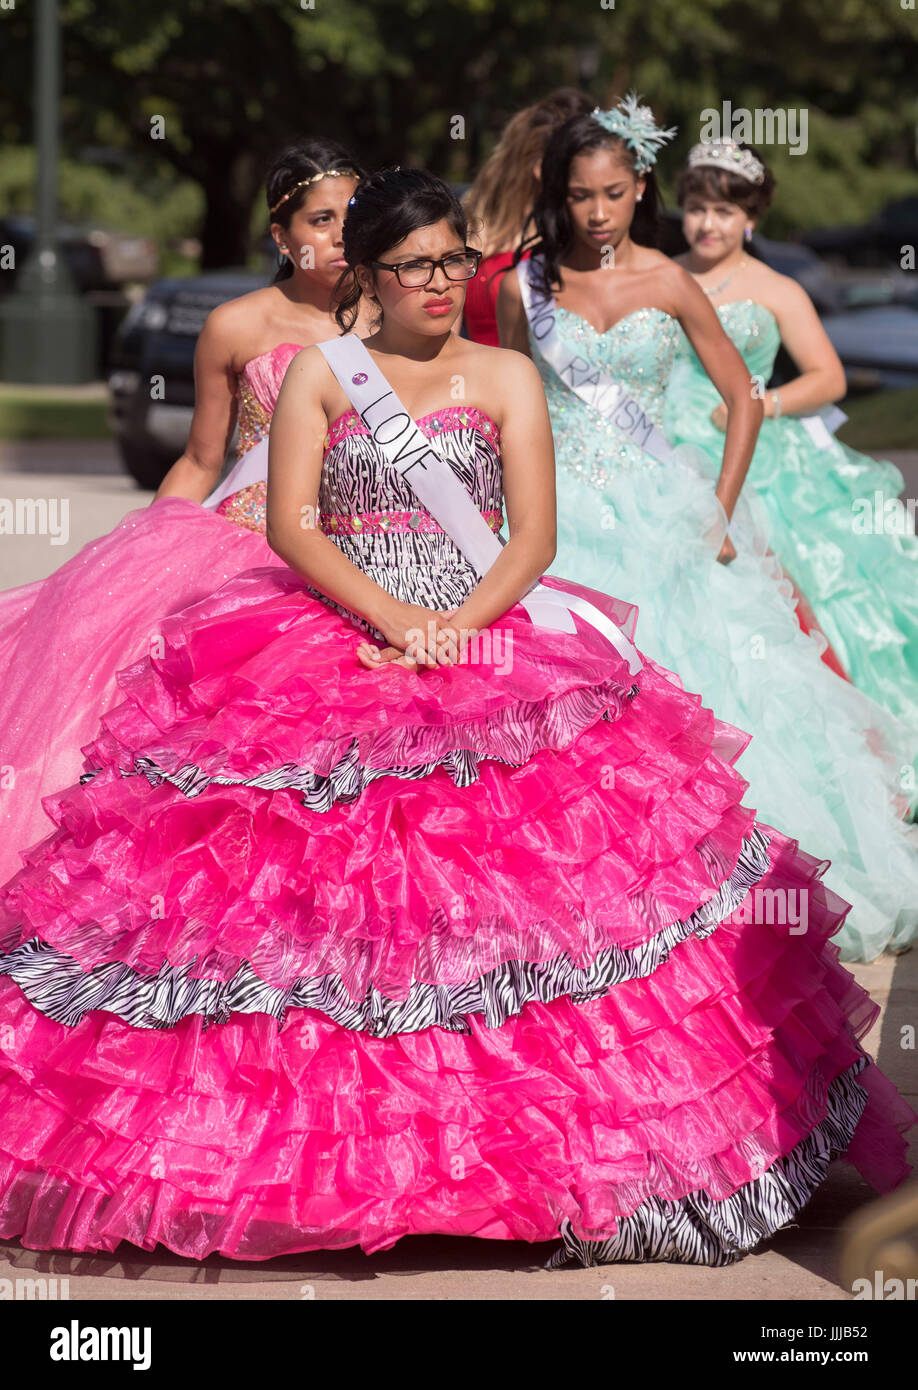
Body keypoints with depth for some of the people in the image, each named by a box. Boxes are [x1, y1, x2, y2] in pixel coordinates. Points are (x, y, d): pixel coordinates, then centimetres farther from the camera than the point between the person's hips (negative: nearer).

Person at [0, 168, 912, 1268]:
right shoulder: (319, 373, 10)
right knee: (309, 878, -14)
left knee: (513, 872, -16)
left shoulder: (507, 378, 12)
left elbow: (534, 536, 3)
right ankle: (307, 1136, -3)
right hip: (333, 636, 0)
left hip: (491, 637, 0)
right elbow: (292, 527, 0)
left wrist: (457, 627, -14)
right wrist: (393, 619, -15)